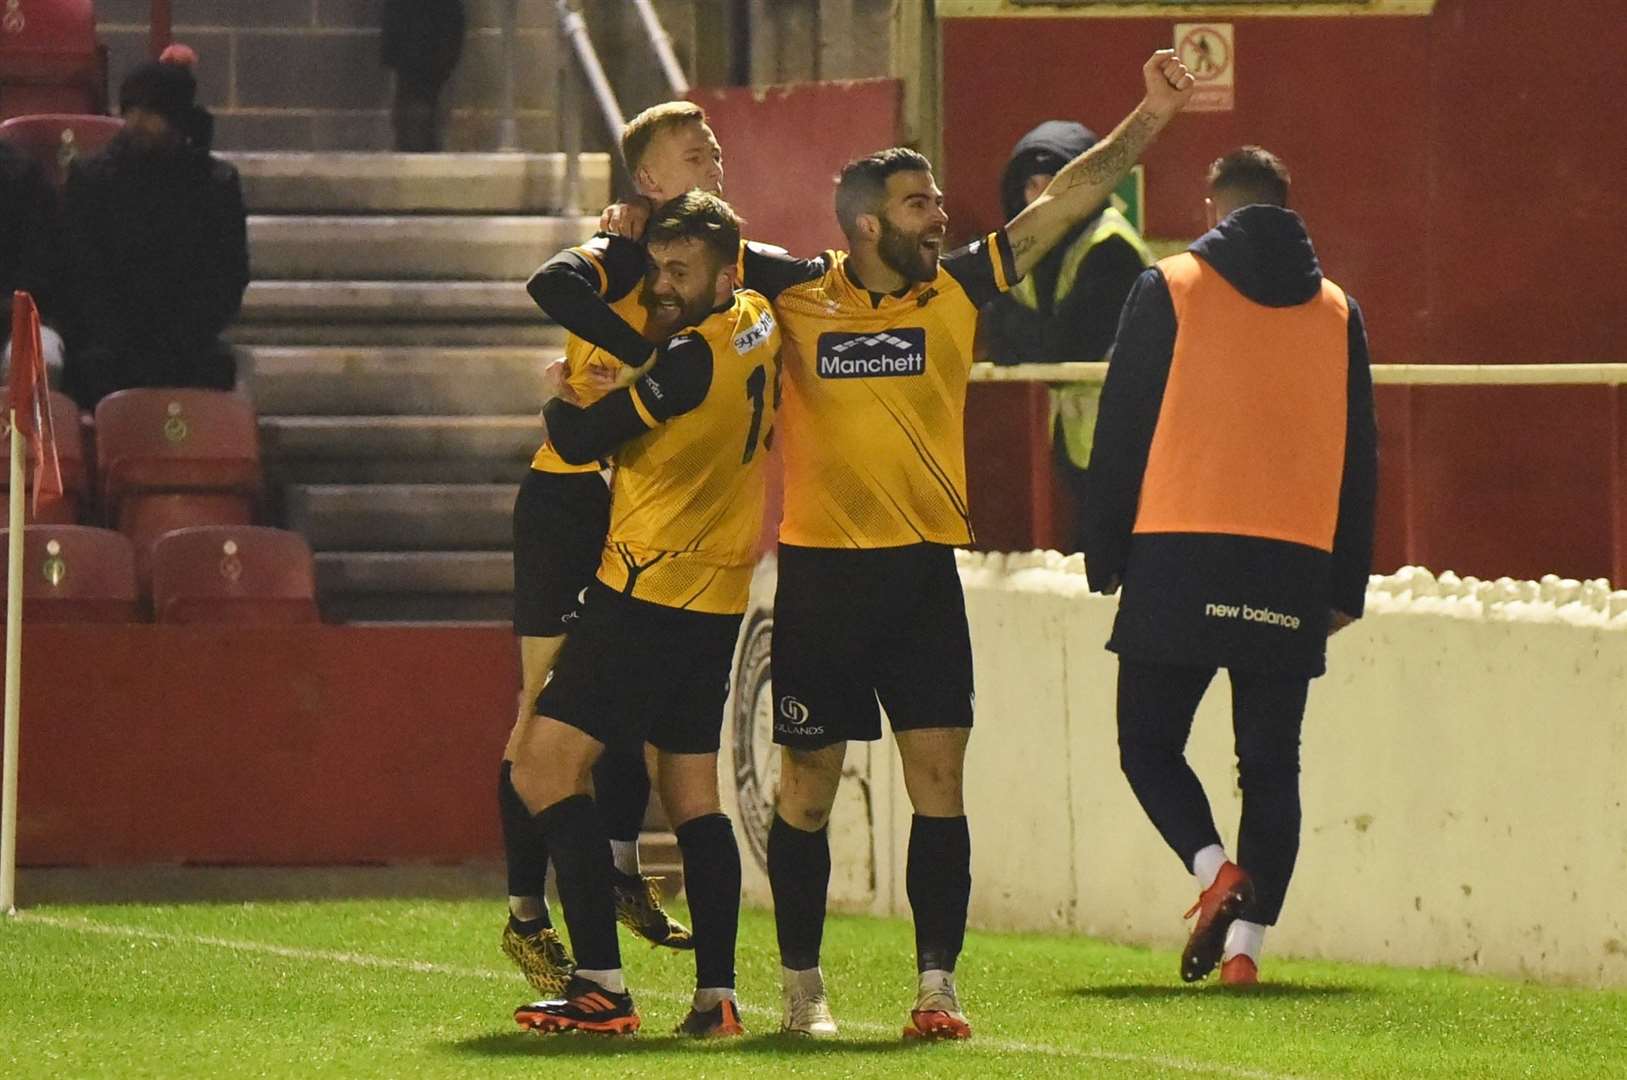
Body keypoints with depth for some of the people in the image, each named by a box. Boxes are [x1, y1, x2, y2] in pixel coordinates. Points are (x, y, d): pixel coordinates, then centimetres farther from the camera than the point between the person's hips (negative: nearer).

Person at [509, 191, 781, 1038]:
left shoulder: (694, 359, -18)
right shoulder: (758, 328, 7)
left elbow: (579, 440, -16)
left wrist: (556, 400, 7)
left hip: (649, 595, -10)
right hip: (717, 601, 10)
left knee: (543, 767, -11)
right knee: (691, 793, 14)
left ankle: (602, 986, -18)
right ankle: (715, 995, 9)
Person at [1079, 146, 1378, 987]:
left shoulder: (1170, 291, 1)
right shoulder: (1335, 311, 11)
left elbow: (1122, 434, 0)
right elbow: (1358, 459, 13)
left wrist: (1105, 557, 6)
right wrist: (1346, 587, 17)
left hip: (1180, 562, -3)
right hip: (1295, 568, 3)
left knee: (1150, 743, 7)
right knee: (1271, 766, 8)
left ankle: (1217, 872, -17)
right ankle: (1246, 937, -2)